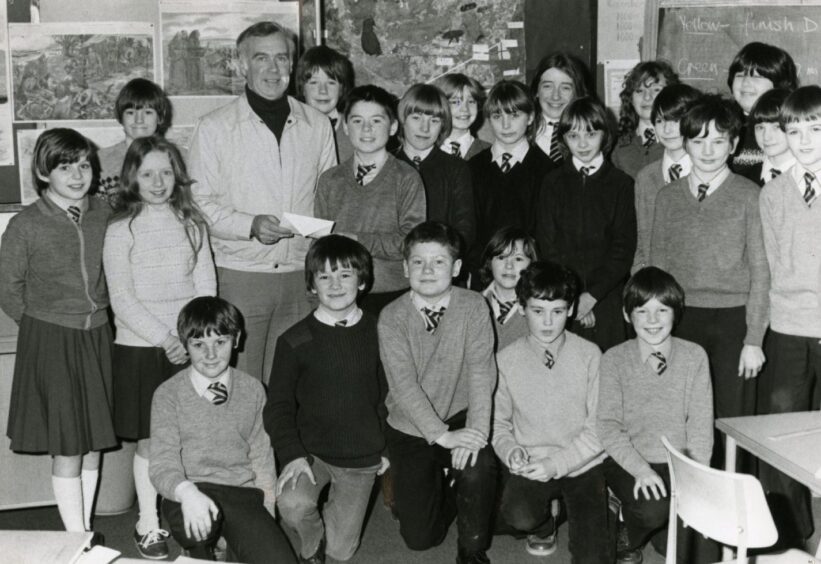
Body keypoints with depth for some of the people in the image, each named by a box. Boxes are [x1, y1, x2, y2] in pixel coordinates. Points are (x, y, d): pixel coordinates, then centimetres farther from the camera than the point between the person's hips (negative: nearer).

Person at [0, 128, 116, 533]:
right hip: (49, 342, -4)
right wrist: (44, 323, 2)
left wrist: (97, 315, 7)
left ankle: (86, 530, 24)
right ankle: (77, 539, 12)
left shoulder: (104, 215, 1)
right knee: (66, 447, 1)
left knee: (93, 442, 10)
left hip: (97, 337, 4)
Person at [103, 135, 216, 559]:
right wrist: (165, 339, -13)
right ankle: (148, 525, 18)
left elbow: (206, 286, 3)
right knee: (149, 439, 4)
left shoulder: (192, 224, 7)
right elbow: (122, 300, -6)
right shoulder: (121, 230, -2)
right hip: (141, 348, -2)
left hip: (191, 346, 2)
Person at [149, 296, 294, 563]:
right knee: (200, 519, -36)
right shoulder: (168, 394, 0)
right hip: (190, 495, -1)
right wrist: (186, 491, -30)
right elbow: (163, 463, -9)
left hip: (243, 493, 1)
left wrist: (267, 509, 7)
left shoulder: (253, 389, 9)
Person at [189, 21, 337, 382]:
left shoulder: (317, 125, 11)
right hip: (238, 275, -2)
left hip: (300, 275, 3)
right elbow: (199, 203, -1)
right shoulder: (214, 128, 2)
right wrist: (251, 225, -16)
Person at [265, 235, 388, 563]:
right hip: (311, 452, -1)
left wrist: (387, 446, 6)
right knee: (293, 505, -31)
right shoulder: (295, 341, -8)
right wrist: (292, 455, -17)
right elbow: (278, 406, -6)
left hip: (362, 459, 2)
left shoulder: (377, 334, -1)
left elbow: (389, 394, 9)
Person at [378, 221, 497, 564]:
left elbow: (481, 371, -17)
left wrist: (476, 431, -29)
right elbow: (404, 385, -18)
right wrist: (442, 435, -27)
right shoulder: (392, 317, -12)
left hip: (459, 418, 0)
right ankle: (440, 493, 34)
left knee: (479, 466, -33)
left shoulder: (473, 307, -10)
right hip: (409, 429, 0)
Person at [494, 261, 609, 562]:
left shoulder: (589, 355, -7)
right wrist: (510, 450, -15)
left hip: (583, 463, -1)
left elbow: (599, 427, -8)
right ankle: (543, 526, 7)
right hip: (531, 466, 1)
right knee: (518, 516, -30)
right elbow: (497, 421, 6)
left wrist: (557, 464, -18)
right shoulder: (506, 360, -4)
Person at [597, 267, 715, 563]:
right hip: (628, 461, -1)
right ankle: (630, 538, 7)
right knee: (653, 510, -30)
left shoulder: (694, 356, -2)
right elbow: (608, 425, -8)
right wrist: (640, 469, -22)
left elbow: (701, 424, -3)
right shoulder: (613, 360, -5)